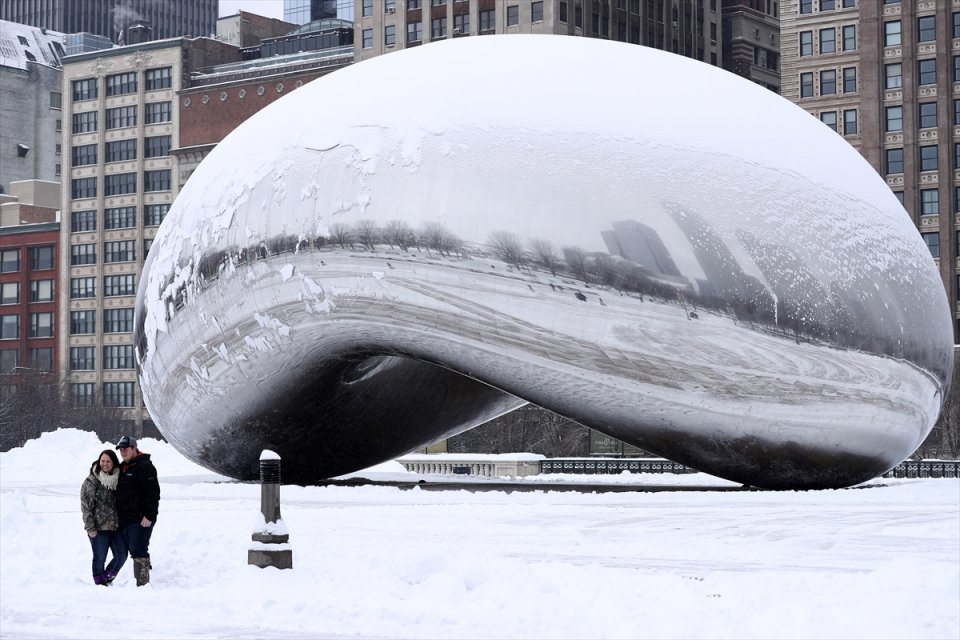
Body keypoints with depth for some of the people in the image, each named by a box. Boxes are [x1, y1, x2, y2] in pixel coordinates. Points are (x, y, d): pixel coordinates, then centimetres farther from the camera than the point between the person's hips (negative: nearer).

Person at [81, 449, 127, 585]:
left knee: (121, 555, 2)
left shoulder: (117, 480, 9)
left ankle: (107, 579, 24)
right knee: (99, 558, 1)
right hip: (99, 528, -5)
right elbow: (86, 506, -7)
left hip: (116, 527, 5)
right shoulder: (91, 482, -5)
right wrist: (90, 528, -13)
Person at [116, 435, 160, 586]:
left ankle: (143, 583, -11)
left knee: (138, 551, -12)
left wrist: (149, 516, -22)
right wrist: (118, 515, 20)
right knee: (134, 550, 12)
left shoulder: (144, 466, -10)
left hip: (141, 519, -9)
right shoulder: (122, 468, 18)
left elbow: (153, 493, -17)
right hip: (125, 519, 9)